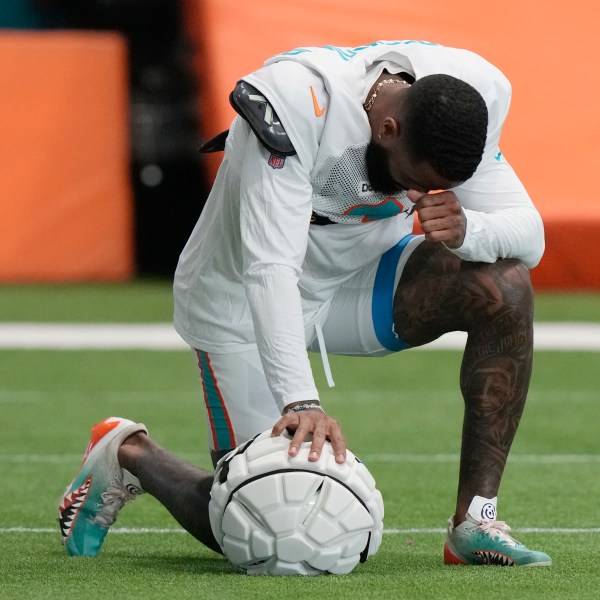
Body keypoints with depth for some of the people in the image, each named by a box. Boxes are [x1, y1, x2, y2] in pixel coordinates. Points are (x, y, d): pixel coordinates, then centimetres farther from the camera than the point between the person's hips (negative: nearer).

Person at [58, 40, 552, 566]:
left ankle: (474, 523, -16)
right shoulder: (296, 104, -37)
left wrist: (465, 230, -41)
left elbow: (528, 233, -17)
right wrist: (300, 400, -51)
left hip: (361, 275, 5)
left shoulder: (467, 99, -20)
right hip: (244, 301, -5)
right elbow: (269, 267, -42)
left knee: (505, 287, -24)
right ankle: (129, 455, 22)